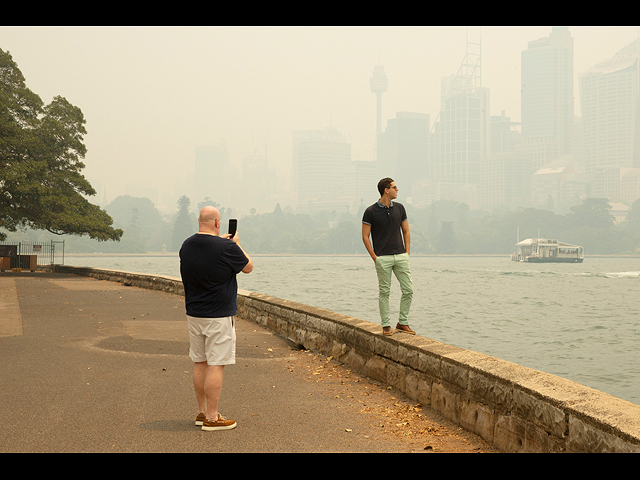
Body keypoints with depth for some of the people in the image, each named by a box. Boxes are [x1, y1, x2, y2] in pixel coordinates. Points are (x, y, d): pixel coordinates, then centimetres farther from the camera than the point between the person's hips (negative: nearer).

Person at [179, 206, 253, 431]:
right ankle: (211, 418, 0)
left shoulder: (186, 246, 4)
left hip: (194, 314, 7)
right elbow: (248, 267, 0)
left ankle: (202, 412, 23)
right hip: (219, 315, -7)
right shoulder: (226, 248, -16)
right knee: (216, 365, -3)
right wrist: (235, 244, 12)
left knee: (200, 363, 14)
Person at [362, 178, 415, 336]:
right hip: (383, 258, -4)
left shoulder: (399, 208, 9)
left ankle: (403, 323, 15)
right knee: (384, 292, 1)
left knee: (408, 290, 2)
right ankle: (386, 325, 10)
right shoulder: (371, 211, -4)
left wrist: (407, 253, 6)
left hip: (401, 256, 4)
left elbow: (406, 231, 16)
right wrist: (375, 258, -7)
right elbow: (365, 237, -2)